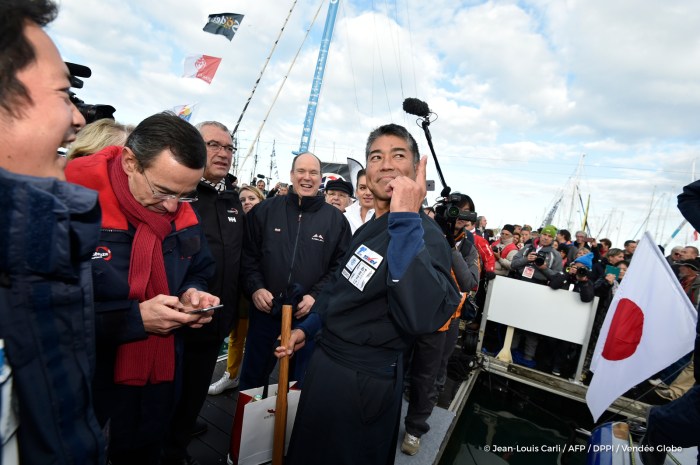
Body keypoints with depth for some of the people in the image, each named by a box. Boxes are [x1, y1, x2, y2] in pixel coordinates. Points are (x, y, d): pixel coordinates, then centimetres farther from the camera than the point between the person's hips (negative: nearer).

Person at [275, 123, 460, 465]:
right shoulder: (368, 229, 7)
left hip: (363, 378, -8)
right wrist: (308, 329, 17)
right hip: (328, 359, 9)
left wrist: (405, 222, -44)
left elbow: (422, 318, -41)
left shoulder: (423, 234, -23)